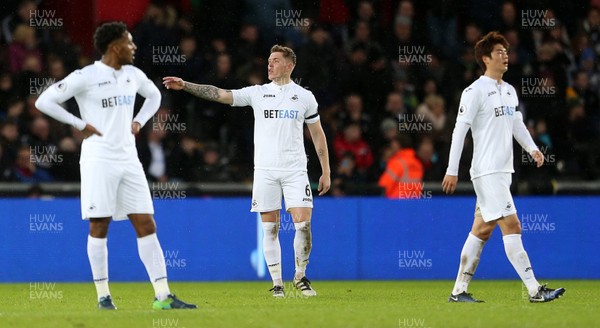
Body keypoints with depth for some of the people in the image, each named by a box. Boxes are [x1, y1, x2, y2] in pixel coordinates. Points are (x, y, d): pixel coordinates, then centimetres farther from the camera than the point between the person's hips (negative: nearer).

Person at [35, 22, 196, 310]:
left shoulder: (133, 75, 11)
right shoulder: (86, 77, -9)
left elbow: (154, 95, 32)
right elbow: (44, 101, -10)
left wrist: (139, 121, 14)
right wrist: (80, 125, -9)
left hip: (128, 159, 6)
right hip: (99, 160, -6)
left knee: (146, 226, 0)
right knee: (99, 226, -2)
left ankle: (162, 296, -1)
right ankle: (103, 296, 7)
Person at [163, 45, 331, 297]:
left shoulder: (304, 96, 6)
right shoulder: (257, 93, 6)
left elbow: (318, 134, 11)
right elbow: (220, 94, 0)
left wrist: (326, 172, 8)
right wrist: (184, 85, -10)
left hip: (295, 170, -1)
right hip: (265, 170, 1)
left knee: (303, 223, -10)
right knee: (270, 228, 0)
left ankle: (300, 277, 9)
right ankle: (277, 283, 8)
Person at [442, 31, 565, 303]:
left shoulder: (509, 91, 15)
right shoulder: (475, 91, -10)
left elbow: (517, 125, 24)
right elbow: (459, 130, -11)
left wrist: (532, 148, 6)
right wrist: (452, 170, -13)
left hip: (502, 170, 9)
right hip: (487, 171, -9)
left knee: (482, 230, 10)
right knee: (511, 225, -13)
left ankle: (459, 291, 15)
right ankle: (534, 290, -16)